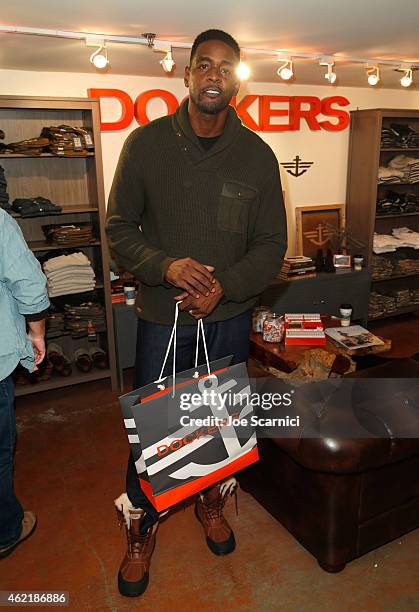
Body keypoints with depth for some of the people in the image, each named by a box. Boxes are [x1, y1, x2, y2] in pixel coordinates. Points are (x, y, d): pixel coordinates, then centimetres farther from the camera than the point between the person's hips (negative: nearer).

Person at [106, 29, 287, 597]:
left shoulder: (257, 155, -3)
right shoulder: (146, 142, -5)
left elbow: (271, 243, -1)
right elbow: (119, 227, -2)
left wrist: (225, 286, -17)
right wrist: (165, 267, -21)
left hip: (229, 317, 2)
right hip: (161, 316, -1)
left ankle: (211, 501, 47)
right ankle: (141, 528, 35)